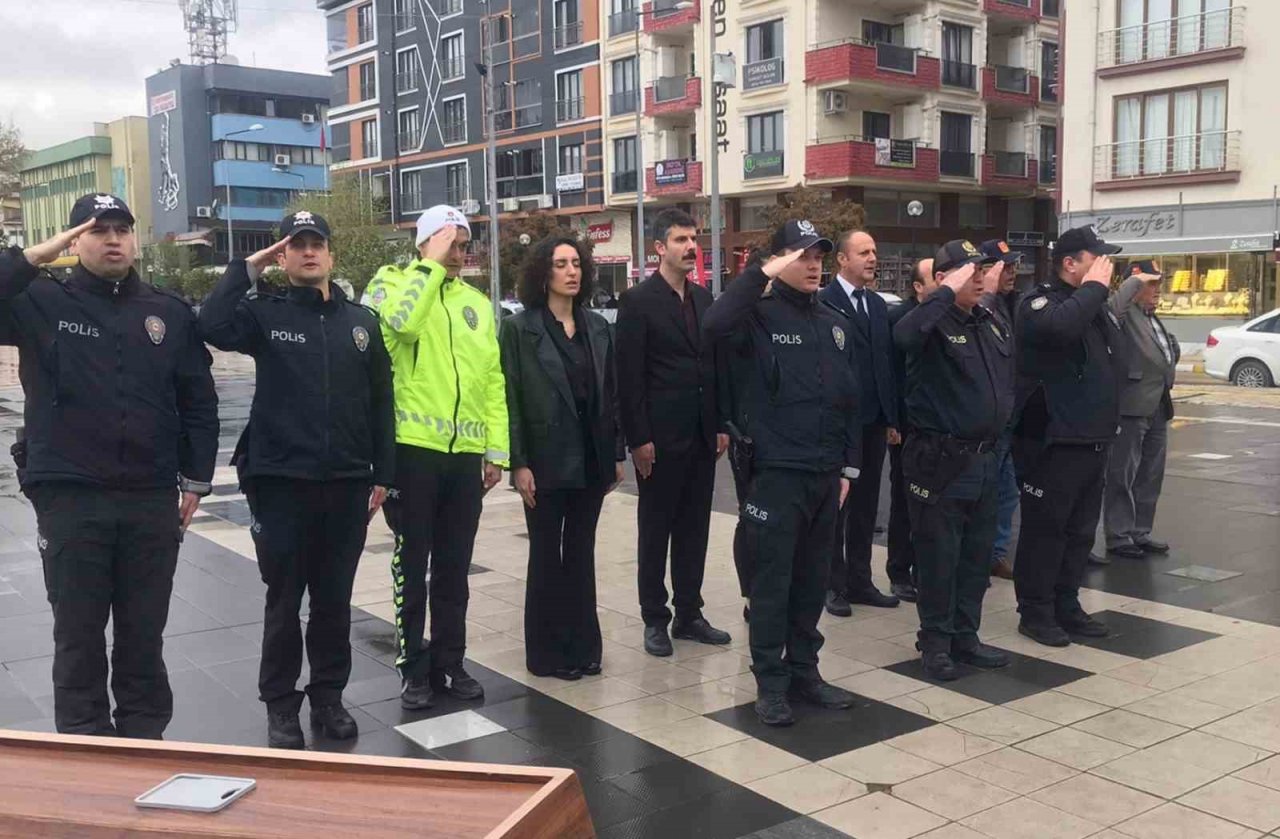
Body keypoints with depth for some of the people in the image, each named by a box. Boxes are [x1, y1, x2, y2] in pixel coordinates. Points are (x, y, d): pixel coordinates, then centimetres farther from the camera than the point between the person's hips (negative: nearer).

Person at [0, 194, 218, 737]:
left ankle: (146, 741, 26)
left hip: (153, 500, 2)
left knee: (144, 635, 12)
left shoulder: (170, 312, 9)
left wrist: (196, 479, 6)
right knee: (79, 637, 7)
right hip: (70, 500, -2)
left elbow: (197, 401, 11)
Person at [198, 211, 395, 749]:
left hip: (348, 484, 2)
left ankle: (329, 696, 26)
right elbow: (211, 327, -20)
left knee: (335, 599, 12)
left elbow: (380, 402, 9)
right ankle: (281, 705, 21)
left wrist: (382, 473, 5)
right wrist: (247, 269, -11)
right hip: (282, 482, -2)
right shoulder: (265, 313, 2)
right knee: (284, 600, 7)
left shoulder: (361, 321, 9)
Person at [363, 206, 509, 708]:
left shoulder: (478, 303, 14)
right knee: (412, 564, 4)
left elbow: (493, 380, 13)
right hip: (414, 447, -4)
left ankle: (449, 663, 23)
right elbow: (402, 322, -24)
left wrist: (497, 450, 7)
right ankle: (414, 669, 15)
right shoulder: (393, 283, 1)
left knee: (454, 568, 12)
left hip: (466, 453, 4)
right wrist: (432, 266, -15)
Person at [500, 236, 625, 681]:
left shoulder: (597, 327, 8)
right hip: (546, 460, -4)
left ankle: (582, 645, 22)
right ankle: (547, 651, 16)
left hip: (592, 458, 4)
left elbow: (611, 393, 10)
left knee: (581, 552, 12)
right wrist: (518, 462, -14)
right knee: (546, 554, 6)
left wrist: (617, 453, 7)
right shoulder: (520, 328, -6)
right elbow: (510, 398, -9)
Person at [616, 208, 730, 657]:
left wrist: (721, 426, 9)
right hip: (660, 438, -6)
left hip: (701, 436, 6)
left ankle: (689, 614, 22)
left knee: (694, 530, 12)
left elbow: (714, 365, 14)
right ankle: (655, 619, 16)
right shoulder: (638, 300, -7)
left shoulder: (703, 298, 11)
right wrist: (639, 439, -14)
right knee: (655, 531, 5)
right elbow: (629, 376, -11)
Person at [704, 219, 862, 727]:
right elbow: (715, 325, -29)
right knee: (772, 582, 2)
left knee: (812, 580, 13)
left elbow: (849, 399, 16)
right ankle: (771, 683, 12)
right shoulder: (761, 315, -5)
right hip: (776, 472, -6)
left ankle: (804, 672, 26)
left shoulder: (835, 324, 13)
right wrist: (763, 275, -22)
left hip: (826, 475, 6)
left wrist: (848, 466, 12)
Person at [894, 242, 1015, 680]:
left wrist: (1002, 426, 19)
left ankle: (965, 636, 28)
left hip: (985, 458, 8)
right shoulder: (935, 323, -12)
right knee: (939, 556, 3)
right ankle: (935, 642, 17)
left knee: (976, 554, 15)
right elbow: (903, 336, -37)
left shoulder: (991, 322, 11)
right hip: (940, 460, -8)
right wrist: (948, 294, -29)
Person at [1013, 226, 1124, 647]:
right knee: (1045, 529, -1)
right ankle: (1035, 612, 10)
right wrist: (1094, 287, -21)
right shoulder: (1039, 301, -11)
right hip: (1052, 441, -8)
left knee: (1081, 530, 14)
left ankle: (1066, 606, 26)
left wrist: (1108, 425, 18)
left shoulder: (1098, 306, 16)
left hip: (1093, 439, 9)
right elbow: (1059, 326, -36)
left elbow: (1113, 363, 23)